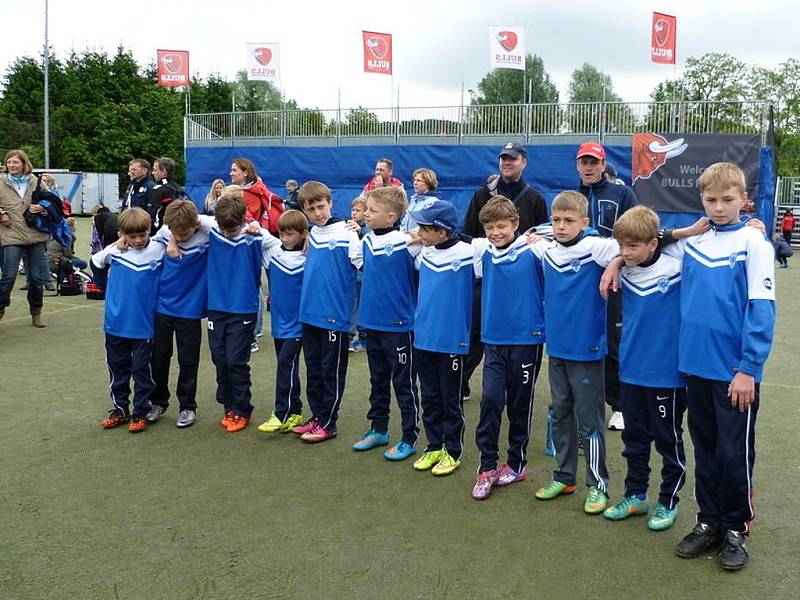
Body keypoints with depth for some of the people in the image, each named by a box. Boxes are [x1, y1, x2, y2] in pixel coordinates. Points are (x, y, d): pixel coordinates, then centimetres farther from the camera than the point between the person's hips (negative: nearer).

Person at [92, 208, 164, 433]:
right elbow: (95, 261, 10)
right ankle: (120, 408, 28)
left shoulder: (158, 250, -6)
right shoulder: (116, 250, 0)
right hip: (116, 323, 3)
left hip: (143, 324, -3)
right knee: (117, 367, 14)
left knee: (141, 368, 5)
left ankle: (140, 412, 17)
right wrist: (115, 246, -1)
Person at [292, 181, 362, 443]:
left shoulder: (346, 233, -10)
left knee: (332, 370, 5)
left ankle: (327, 423, 15)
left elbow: (363, 265, -12)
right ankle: (316, 416, 27)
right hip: (309, 313, 7)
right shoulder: (310, 234, 9)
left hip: (335, 315, -6)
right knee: (313, 369, 15)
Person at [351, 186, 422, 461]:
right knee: (378, 380, 19)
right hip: (372, 322, 7)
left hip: (399, 325, -7)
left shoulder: (407, 242, -16)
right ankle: (378, 429, 34)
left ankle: (410, 438, 17)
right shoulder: (366, 240, 4)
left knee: (404, 383, 5)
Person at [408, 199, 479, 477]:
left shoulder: (467, 253, -14)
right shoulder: (424, 252, 4)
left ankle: (453, 451, 22)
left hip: (452, 340, -6)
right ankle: (433, 446, 29)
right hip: (423, 337, 6)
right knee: (429, 397, 16)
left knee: (451, 399, 8)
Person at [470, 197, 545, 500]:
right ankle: (486, 467, 6)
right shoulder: (483, 250, 3)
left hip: (526, 339, -3)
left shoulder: (532, 252, -10)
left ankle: (516, 463, 26)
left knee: (519, 404, 9)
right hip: (493, 339, 3)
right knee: (490, 399, -5)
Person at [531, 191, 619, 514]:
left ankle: (598, 485, 17)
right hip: (556, 348, 5)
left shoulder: (595, 248, -13)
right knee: (560, 415, 16)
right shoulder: (545, 248, 4)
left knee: (589, 421, 3)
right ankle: (563, 476, 30)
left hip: (587, 350, -5)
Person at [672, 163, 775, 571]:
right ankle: (708, 522, 29)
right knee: (705, 450, 15)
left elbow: (761, 308, -12)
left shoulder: (752, 242, -8)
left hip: (736, 372, -4)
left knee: (734, 453, 7)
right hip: (696, 368, 5)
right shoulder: (691, 243, 7)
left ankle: (736, 528, 24)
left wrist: (749, 368, -15)